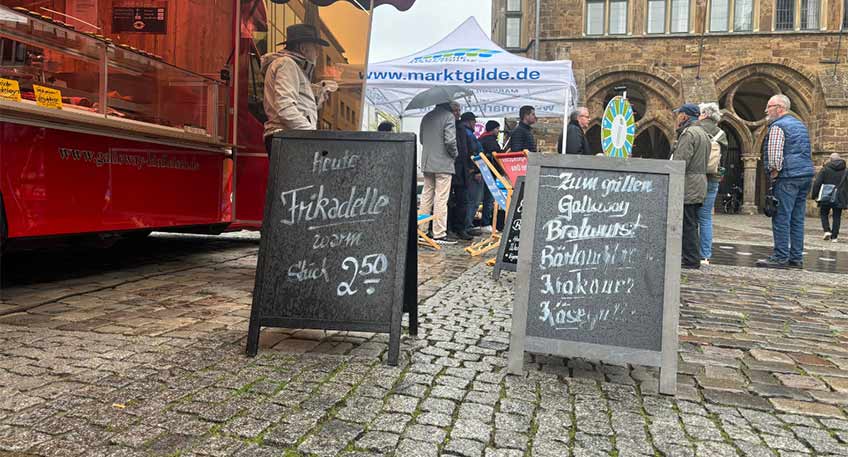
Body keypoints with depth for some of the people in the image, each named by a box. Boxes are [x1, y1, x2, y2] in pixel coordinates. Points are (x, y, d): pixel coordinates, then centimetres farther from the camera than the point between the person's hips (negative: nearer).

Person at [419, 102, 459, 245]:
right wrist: (454, 154, -2)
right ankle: (439, 234, -1)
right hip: (443, 164, -7)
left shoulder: (426, 117, 11)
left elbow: (421, 139, 16)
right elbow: (450, 140, -17)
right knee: (441, 199, -3)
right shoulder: (448, 116, -10)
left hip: (427, 163, 7)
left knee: (426, 197, 13)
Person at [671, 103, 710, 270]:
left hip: (688, 187, -10)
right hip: (699, 187, 10)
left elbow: (680, 162, -19)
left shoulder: (688, 133, -11)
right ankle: (693, 258, 18)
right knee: (691, 224, 13)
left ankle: (691, 260, -5)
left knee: (687, 224, -7)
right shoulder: (703, 133, 22)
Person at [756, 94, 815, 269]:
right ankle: (796, 258, 12)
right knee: (797, 219, 9)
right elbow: (809, 152, 25)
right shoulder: (800, 125, 21)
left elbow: (774, 155, -16)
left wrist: (773, 174, -6)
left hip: (787, 177, -9)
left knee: (781, 218, -6)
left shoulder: (777, 126, -8)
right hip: (806, 175, 9)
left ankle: (781, 257, -6)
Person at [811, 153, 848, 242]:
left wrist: (814, 194, 1)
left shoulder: (825, 169, -4)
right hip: (839, 198, 2)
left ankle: (827, 230, -2)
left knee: (824, 213, 16)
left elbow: (817, 182, -7)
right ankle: (834, 236, 6)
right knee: (837, 216, 8)